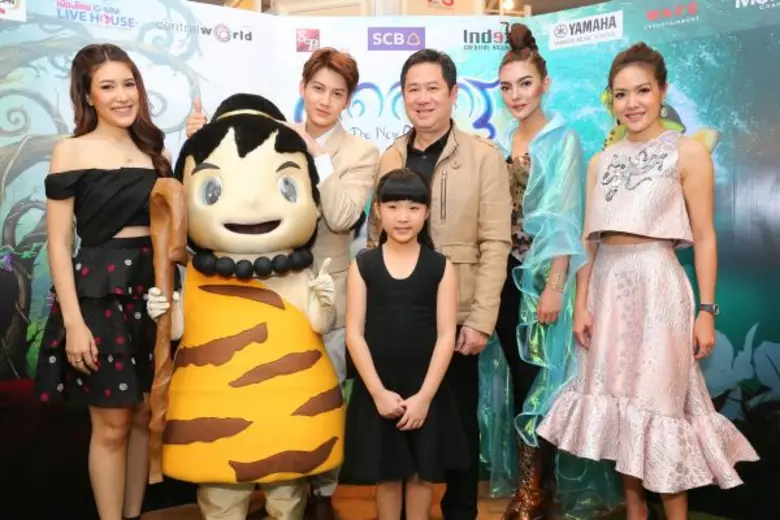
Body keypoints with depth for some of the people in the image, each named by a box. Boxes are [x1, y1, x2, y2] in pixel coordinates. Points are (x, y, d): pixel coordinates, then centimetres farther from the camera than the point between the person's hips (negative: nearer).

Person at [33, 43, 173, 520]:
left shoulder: (155, 150, 9)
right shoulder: (71, 151, -4)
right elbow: (59, 243, -7)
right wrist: (72, 321, -14)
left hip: (154, 291, 5)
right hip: (99, 292, -4)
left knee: (146, 417, 12)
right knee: (111, 424, 3)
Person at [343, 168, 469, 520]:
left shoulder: (441, 267, -1)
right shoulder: (362, 264, -1)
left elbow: (446, 336, -5)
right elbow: (354, 333, -4)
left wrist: (424, 395, -11)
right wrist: (378, 391, -11)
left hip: (425, 388, 0)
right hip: (377, 388, 0)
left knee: (423, 472, 12)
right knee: (386, 474, 12)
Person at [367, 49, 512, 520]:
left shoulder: (484, 156, -5)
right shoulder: (390, 158, 7)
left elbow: (495, 244, -9)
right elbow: (376, 237, 10)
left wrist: (481, 319, -14)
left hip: (456, 315, -3)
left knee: (459, 419, 12)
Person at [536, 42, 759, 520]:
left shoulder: (688, 152, -1)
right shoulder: (602, 161, 11)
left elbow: (704, 238, -4)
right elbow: (590, 238, 9)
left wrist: (707, 310, -9)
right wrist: (581, 304, 3)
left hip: (656, 286, -5)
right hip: (608, 287, 5)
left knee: (660, 401, -1)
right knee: (618, 401, 10)